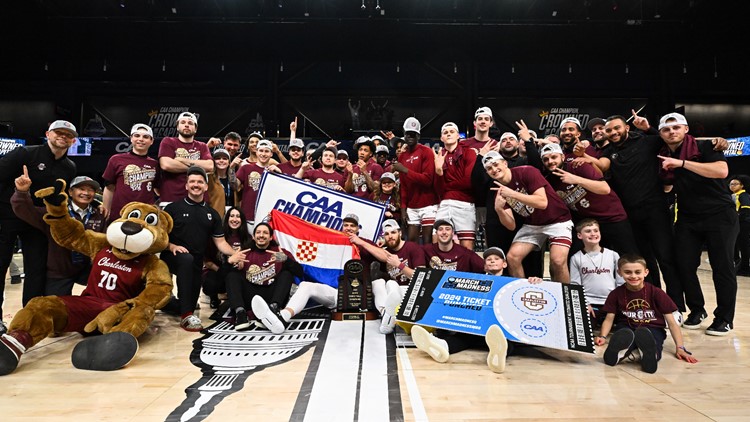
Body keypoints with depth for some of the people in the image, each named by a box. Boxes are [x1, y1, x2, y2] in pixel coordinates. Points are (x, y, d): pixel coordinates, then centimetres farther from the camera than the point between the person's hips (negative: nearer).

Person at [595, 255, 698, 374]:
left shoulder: (656, 293, -1)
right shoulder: (616, 294, 3)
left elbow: (671, 322, 0)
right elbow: (609, 319, 4)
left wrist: (680, 348, -9)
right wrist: (603, 336, -14)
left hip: (653, 329, -1)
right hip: (626, 328, 1)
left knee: (644, 333, -40)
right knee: (626, 334, -39)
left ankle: (650, 355, -65)